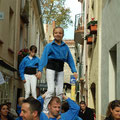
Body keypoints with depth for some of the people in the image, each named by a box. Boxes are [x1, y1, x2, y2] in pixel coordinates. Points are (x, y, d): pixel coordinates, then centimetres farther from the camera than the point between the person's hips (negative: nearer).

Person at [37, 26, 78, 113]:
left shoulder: (65, 47, 9)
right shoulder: (49, 46, 0)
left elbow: (70, 59, 11)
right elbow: (44, 58, -4)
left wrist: (74, 71, 2)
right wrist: (40, 70, -13)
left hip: (60, 70, 4)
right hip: (51, 68, -4)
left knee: (59, 91, 3)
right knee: (51, 90, -13)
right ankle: (45, 110, -7)